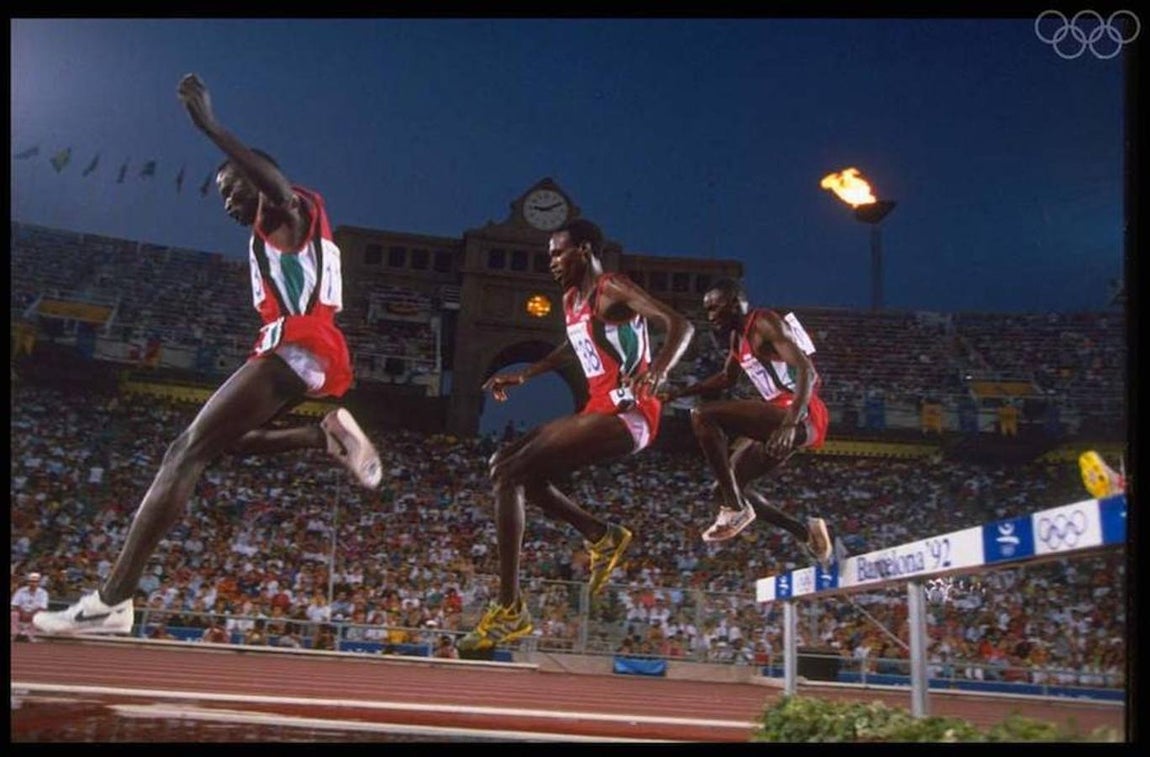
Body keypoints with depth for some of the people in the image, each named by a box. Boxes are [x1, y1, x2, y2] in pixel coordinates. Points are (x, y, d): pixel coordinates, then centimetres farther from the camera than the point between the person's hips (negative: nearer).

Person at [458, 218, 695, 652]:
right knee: (506, 464, 13)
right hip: (599, 411, 10)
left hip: (626, 414, -10)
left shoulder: (613, 290, -10)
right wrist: (522, 377, 32)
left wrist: (657, 371, -40)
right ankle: (602, 536, 14)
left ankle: (509, 610, -13)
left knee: (508, 474, -17)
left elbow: (681, 325, -21)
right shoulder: (571, 300, 17)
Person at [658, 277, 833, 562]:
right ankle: (807, 533, 17)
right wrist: (678, 393, 25)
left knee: (703, 416, -23)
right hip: (779, 416, 10)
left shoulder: (765, 323, -11)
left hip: (801, 416, -10)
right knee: (729, 486, 12)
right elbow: (726, 377, 34)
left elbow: (807, 370, -22)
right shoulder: (736, 336, 17)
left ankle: (735, 509, -19)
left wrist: (790, 423, -35)